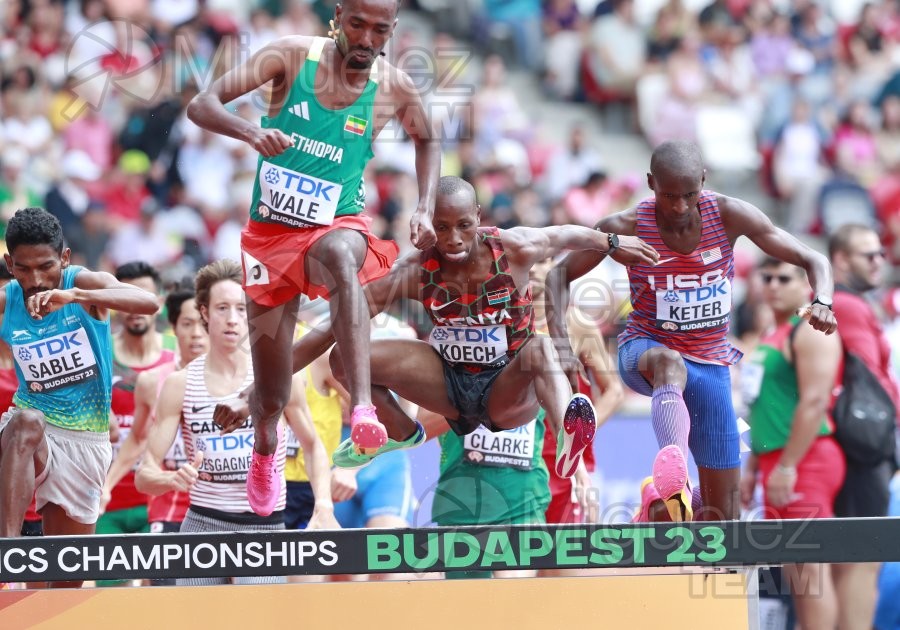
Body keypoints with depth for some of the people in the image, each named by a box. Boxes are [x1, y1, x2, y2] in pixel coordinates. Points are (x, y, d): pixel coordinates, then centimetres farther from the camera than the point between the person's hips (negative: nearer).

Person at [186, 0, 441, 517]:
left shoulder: (395, 90, -5)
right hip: (272, 233, 1)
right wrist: (252, 132, -34)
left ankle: (363, 407, -54)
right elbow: (202, 105, -14)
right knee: (272, 397, 7)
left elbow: (427, 140, 18)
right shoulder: (293, 56, -10)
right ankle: (265, 450, 45)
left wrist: (426, 208, 3)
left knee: (342, 255, -42)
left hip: (336, 225, -1)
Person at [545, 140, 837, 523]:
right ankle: (673, 474, -68)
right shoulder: (626, 228, -14)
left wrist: (822, 302, -31)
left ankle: (660, 506, 35)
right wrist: (559, 339, -22)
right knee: (670, 364, -44)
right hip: (645, 350, -3)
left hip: (710, 362, 3)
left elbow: (814, 261, -8)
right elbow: (560, 274, -4)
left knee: (723, 513, 1)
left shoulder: (729, 215, -12)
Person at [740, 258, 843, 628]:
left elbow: (814, 402, -19)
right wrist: (753, 468, 20)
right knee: (795, 571, 10)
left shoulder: (811, 331, -9)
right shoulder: (776, 336, 21)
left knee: (809, 566, -12)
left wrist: (787, 466, -22)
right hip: (778, 462, 10)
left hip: (804, 461, -10)